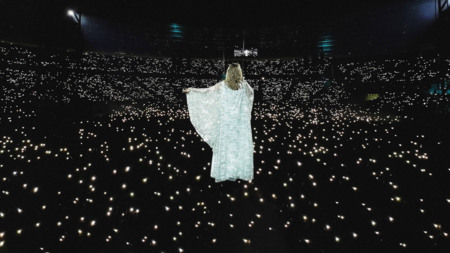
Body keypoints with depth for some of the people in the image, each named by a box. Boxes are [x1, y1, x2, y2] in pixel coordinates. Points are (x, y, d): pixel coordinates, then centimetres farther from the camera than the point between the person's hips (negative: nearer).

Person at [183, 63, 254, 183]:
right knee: (242, 148, 8)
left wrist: (191, 90, 19)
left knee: (223, 147, 6)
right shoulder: (244, 85, -2)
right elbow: (251, 93, 20)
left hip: (225, 123, 0)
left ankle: (221, 174, 14)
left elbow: (206, 91, 6)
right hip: (241, 123, 0)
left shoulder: (222, 85, -4)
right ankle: (244, 174, 14)